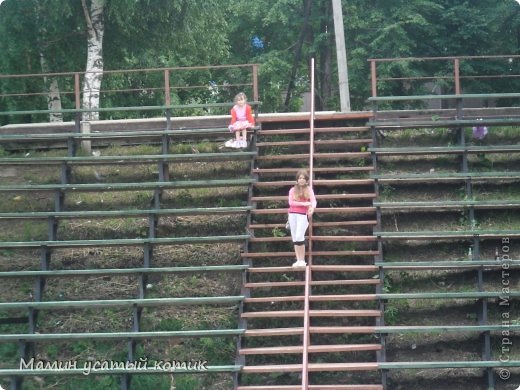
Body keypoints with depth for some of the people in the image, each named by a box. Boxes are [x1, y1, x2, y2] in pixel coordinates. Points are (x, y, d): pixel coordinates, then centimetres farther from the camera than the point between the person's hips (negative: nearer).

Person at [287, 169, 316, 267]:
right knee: (294, 238, 3)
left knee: (299, 237, -15)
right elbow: (290, 202, -4)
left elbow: (313, 200, -9)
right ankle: (298, 260, 8)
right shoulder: (293, 190, 9)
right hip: (292, 214, 3)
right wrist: (303, 204, -15)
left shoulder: (309, 190, 6)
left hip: (303, 215, -3)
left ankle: (302, 260, -7)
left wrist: (312, 208, -32)